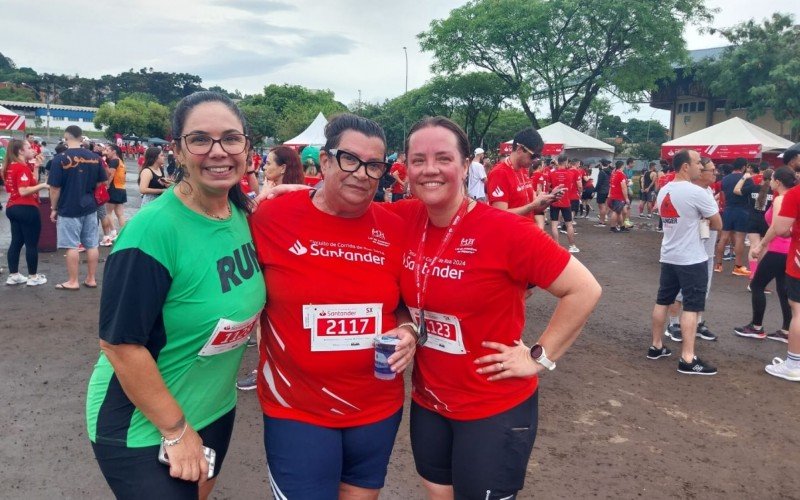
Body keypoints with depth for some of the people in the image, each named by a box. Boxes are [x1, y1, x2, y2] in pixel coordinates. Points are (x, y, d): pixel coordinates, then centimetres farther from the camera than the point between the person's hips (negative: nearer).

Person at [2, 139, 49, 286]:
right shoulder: (22, 167, -17)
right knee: (32, 244, 0)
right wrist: (43, 185, -19)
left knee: (16, 242, 13)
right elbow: (23, 191, -24)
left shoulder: (10, 166, 12)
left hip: (12, 208, 10)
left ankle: (13, 275, 18)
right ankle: (33, 277, 6)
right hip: (26, 209, -10)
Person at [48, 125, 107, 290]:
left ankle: (73, 282, 9)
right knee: (92, 244, 9)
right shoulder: (95, 157, 1)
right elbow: (101, 183, 9)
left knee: (72, 246, 2)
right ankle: (91, 279, 16)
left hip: (69, 208, -4)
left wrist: (54, 208, 1)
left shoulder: (60, 159, -11)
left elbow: (55, 188, -10)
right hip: (90, 207, 4)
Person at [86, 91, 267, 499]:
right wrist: (177, 430, -17)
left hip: (216, 409, 7)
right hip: (143, 428, -7)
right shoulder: (154, 229, -26)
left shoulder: (242, 214, -5)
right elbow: (120, 344, -23)